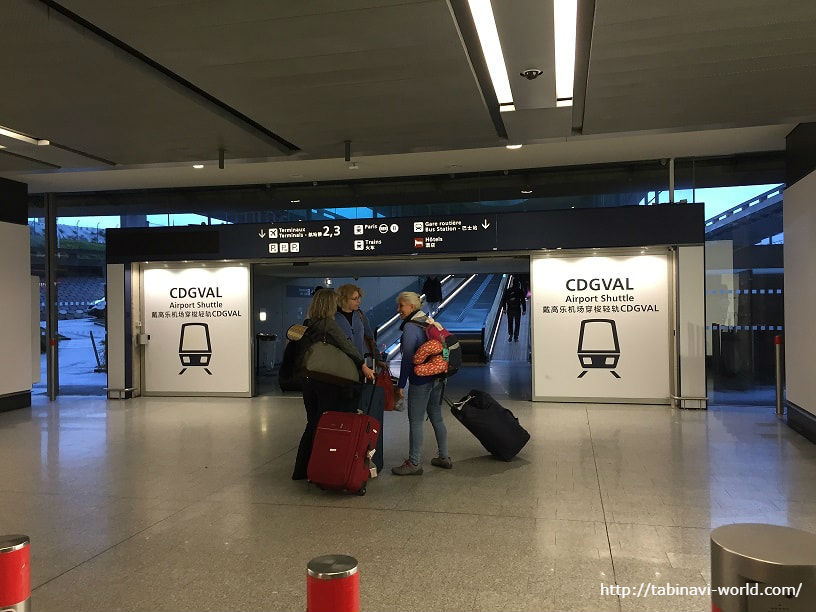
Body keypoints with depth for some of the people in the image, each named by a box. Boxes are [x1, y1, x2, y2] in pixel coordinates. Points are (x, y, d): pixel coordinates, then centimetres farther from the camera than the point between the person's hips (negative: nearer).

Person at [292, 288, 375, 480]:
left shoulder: (307, 324, 8)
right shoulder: (328, 324, -13)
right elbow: (346, 345, -15)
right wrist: (363, 365, -12)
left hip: (308, 378, 7)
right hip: (327, 380, -7)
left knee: (312, 423, 15)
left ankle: (301, 469, 20)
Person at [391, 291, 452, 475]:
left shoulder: (410, 327, -14)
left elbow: (407, 358, -17)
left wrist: (401, 385, -12)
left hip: (420, 380, -9)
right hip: (438, 377, 9)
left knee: (415, 421, -1)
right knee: (436, 417, 17)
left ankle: (414, 463, 5)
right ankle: (444, 457, 26)